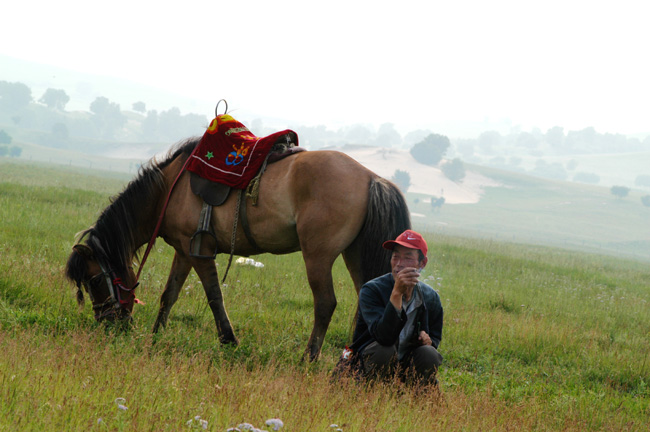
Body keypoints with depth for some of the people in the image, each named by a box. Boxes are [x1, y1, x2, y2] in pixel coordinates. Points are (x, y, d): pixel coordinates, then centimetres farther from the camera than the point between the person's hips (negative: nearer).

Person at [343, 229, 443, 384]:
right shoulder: (371, 290, -18)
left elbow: (435, 337, 16)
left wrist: (428, 341, -11)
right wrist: (397, 293, -42)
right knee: (384, 350, -36)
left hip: (407, 363, 4)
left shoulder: (431, 297, -3)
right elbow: (384, 337, -35)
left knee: (429, 354, -28)